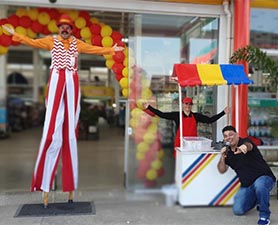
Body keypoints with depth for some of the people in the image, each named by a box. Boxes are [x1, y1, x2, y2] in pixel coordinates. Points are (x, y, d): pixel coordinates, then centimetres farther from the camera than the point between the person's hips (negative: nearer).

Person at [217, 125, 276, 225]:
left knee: (259, 185, -42)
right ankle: (256, 200, 27)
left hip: (263, 177, -6)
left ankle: (264, 216, -21)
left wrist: (243, 147, -64)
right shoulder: (228, 152, 7)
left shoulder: (245, 141, -11)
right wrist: (222, 157, -12)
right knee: (238, 210, -2)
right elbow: (222, 170, 7)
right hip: (246, 185, 7)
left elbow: (248, 146, -38)